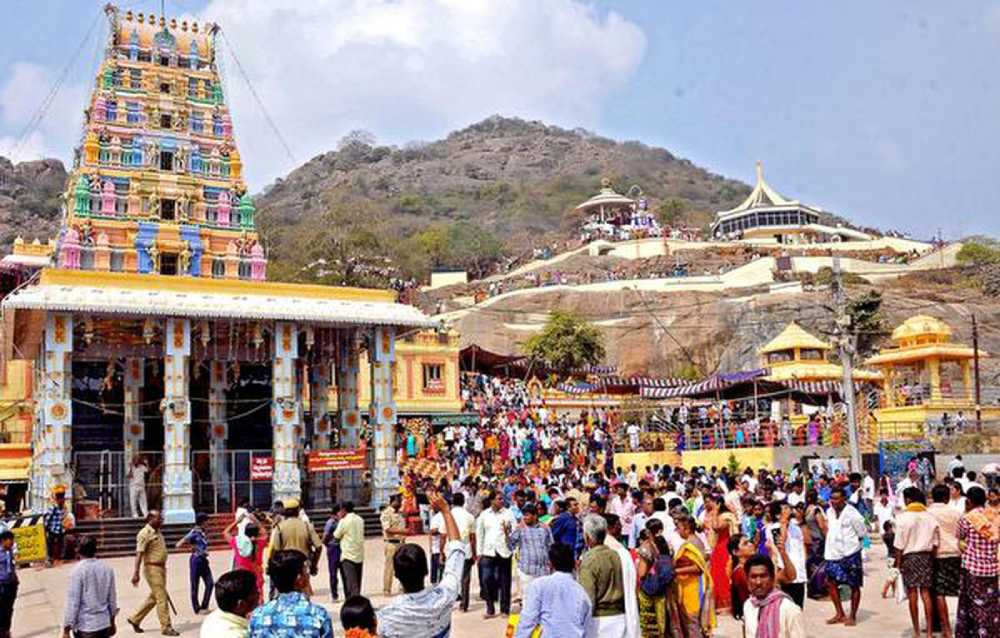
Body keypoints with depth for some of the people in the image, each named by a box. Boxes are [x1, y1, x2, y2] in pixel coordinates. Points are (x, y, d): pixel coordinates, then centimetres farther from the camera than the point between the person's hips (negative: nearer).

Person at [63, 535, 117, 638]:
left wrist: (66, 629, -7)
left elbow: (72, 602, -14)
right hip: (105, 624, 5)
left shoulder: (78, 571, -13)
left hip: (85, 627, -5)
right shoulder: (107, 569, 2)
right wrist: (112, 622, 21)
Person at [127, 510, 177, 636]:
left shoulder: (157, 532, 14)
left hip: (161, 568, 9)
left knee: (154, 597, 16)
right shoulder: (145, 533, -14)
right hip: (152, 568, -9)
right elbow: (139, 554, -20)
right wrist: (136, 573, -26)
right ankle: (166, 627, 0)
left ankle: (135, 619, 29)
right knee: (161, 598, -6)